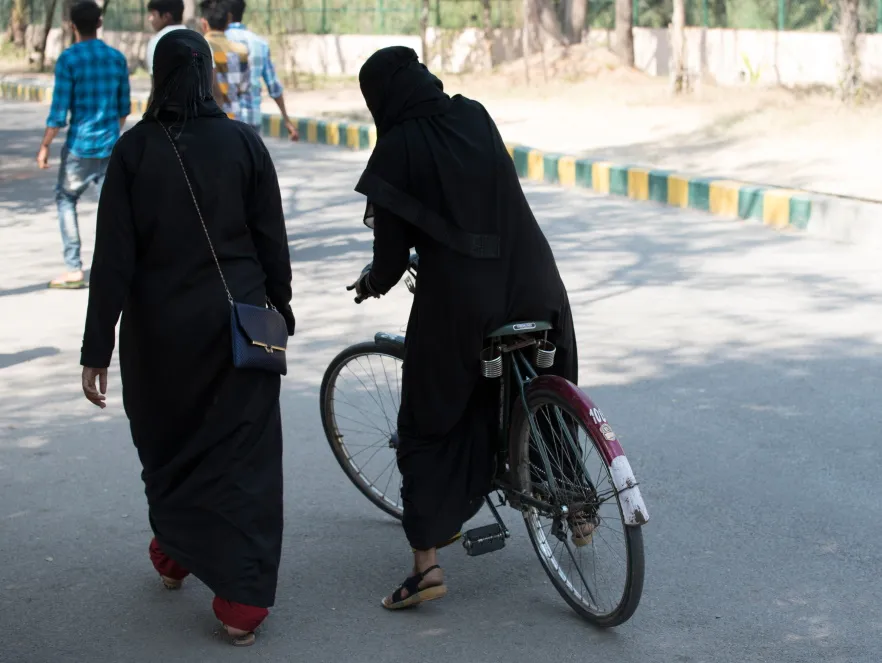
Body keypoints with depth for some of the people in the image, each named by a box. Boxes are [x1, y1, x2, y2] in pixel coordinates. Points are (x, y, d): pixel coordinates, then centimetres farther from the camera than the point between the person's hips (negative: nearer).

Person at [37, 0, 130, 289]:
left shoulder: (69, 59, -9)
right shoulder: (117, 58, 6)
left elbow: (59, 110, -12)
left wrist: (45, 146, -4)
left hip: (79, 146, -4)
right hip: (110, 146, 4)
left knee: (66, 199, 13)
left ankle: (74, 269, 8)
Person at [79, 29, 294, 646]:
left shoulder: (135, 149, -7)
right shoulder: (244, 143, -7)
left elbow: (114, 255, -9)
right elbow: (272, 240, -3)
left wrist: (97, 348, -6)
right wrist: (280, 311, 12)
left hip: (159, 325, 1)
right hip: (239, 320, 0)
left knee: (166, 439, 23)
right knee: (243, 453, 4)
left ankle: (175, 551, 42)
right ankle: (243, 601, 0)